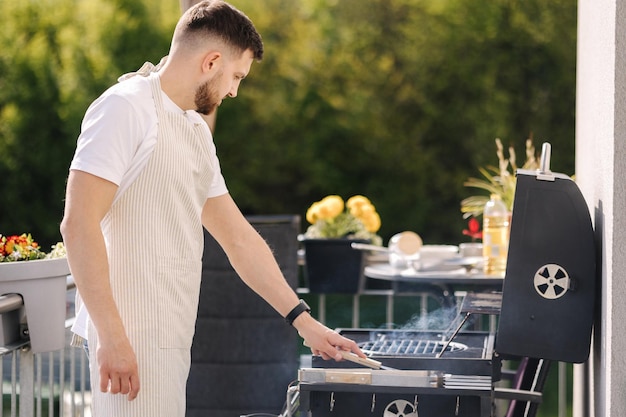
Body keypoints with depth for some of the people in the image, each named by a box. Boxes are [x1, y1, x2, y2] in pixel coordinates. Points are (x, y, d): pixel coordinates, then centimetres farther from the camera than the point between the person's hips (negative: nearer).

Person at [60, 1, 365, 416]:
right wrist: (111, 336, -20)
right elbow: (79, 224, -16)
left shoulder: (197, 132, 19)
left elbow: (238, 238, 22)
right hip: (132, 340, -9)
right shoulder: (127, 108, -9)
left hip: (172, 336, 9)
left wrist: (303, 320, 18)